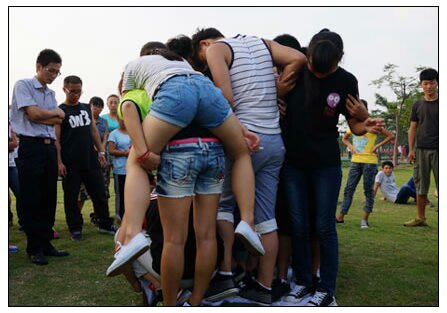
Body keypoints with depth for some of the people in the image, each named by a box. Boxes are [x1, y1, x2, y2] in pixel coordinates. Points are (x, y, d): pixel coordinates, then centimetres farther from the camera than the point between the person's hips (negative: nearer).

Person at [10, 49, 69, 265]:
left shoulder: (51, 93, 18)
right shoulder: (23, 85, -1)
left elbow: (58, 122, 6)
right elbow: (33, 113, -13)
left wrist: (40, 116, -10)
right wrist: (55, 113, 1)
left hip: (49, 147, 7)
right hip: (31, 147, -7)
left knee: (49, 198, 9)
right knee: (32, 200, -1)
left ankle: (46, 243, 18)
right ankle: (34, 248, 8)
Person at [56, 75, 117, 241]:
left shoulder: (86, 108, 13)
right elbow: (56, 139, -8)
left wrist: (101, 152, 10)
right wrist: (59, 162, -15)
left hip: (90, 159, 5)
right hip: (70, 163, -5)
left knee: (99, 193, 8)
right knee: (71, 196, 4)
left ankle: (105, 224, 20)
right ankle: (75, 229, 15)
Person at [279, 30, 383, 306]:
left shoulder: (346, 81, -6)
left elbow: (354, 125, 0)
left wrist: (366, 126, -21)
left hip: (326, 164, -1)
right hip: (293, 161, 1)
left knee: (324, 227, 3)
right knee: (299, 226, 7)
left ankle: (326, 290, 16)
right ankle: (304, 282, 23)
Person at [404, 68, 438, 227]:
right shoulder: (417, 105, 10)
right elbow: (412, 128, 11)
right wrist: (411, 149, 3)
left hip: (438, 150, -2)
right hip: (421, 150, 3)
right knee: (421, 186, 6)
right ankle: (420, 218, 14)